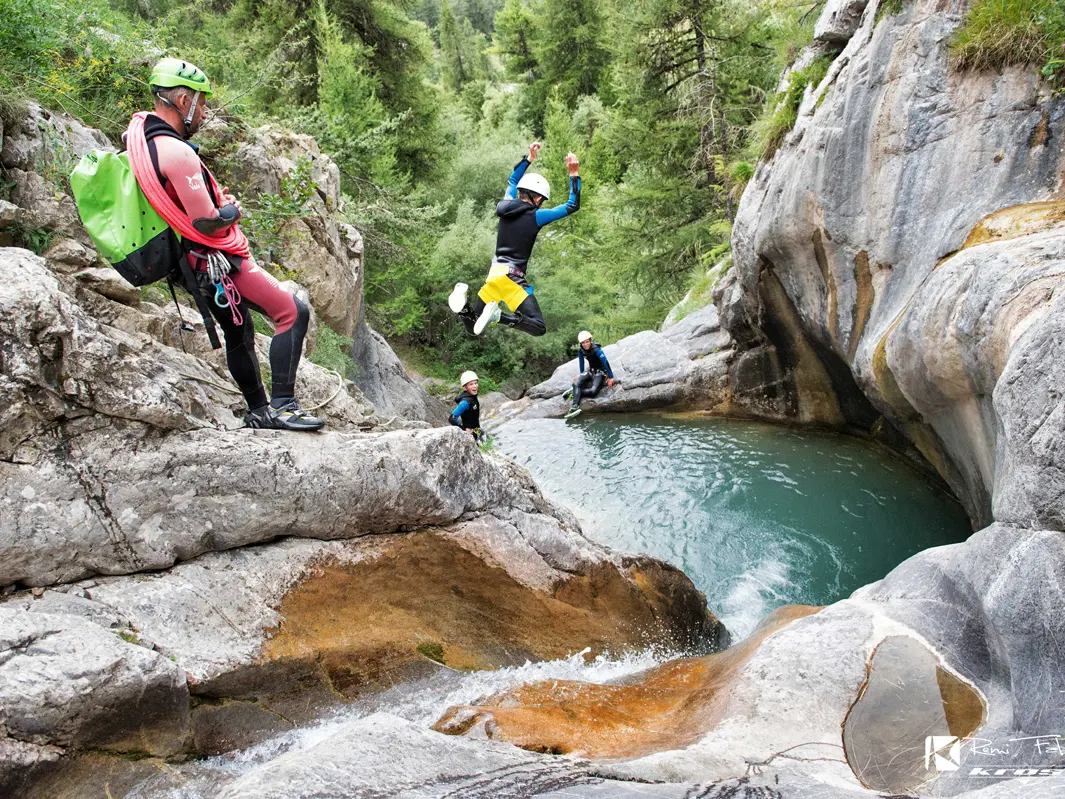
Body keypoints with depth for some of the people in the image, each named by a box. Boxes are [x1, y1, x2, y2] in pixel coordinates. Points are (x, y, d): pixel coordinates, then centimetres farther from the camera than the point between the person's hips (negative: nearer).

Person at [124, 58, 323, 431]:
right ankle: (282, 406, -12)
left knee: (238, 331, 22)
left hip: (191, 262, 11)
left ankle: (259, 413, 34)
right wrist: (232, 210, -4)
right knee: (293, 313, -11)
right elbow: (206, 223, -26)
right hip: (215, 261, -11)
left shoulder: (139, 132, 7)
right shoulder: (177, 153, -24)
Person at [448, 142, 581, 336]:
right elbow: (572, 206, -1)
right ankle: (498, 315, -29)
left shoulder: (506, 207, 12)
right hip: (512, 276, -6)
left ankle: (463, 298, -16)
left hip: (494, 272, 7)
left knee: (474, 327, 15)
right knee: (538, 328, -7)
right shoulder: (536, 216, -5)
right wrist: (574, 175, 4)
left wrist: (529, 159, 40)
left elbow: (513, 181, 33)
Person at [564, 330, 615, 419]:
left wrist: (611, 378, -20)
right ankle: (575, 407, -33)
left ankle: (575, 392, -11)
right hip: (590, 371, 5)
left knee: (593, 391, -32)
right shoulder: (581, 350, -6)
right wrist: (581, 375, 23)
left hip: (600, 372, -5)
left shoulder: (596, 350, -25)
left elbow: (606, 363, -22)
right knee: (576, 383, -24)